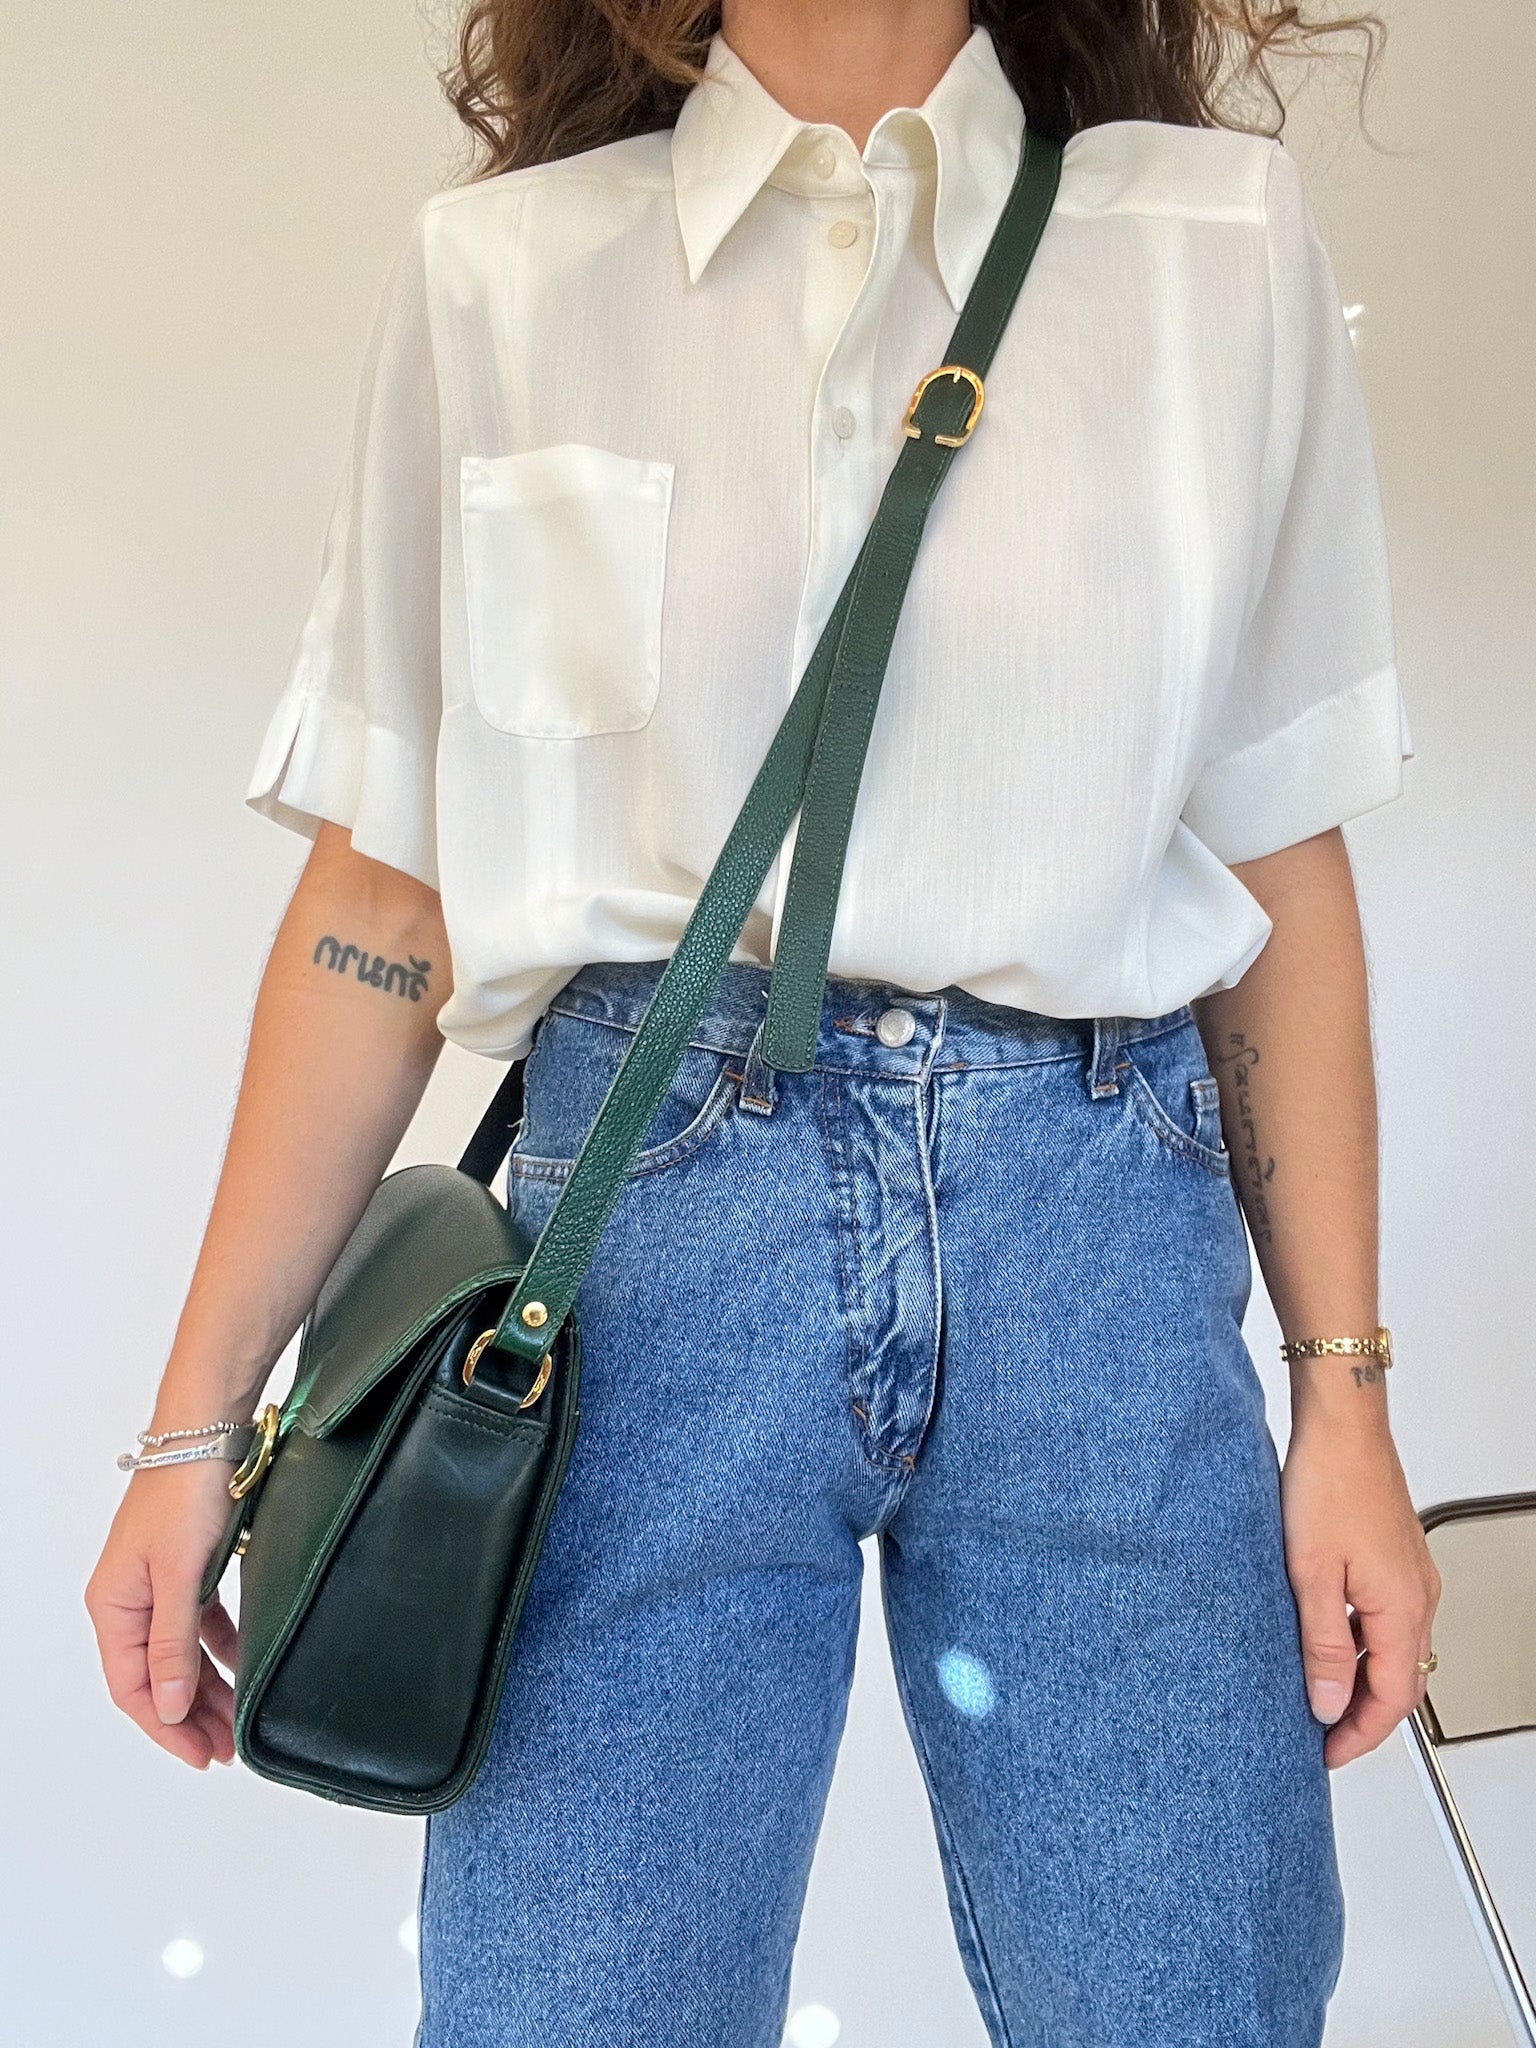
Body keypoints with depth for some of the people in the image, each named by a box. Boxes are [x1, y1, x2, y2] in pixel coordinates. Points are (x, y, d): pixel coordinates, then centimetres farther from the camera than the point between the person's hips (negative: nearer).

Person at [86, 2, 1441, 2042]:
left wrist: (1347, 1393, 4)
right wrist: (198, 1422, 4)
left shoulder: (1225, 242, 9)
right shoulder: (500, 273, 7)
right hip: (654, 1205, 0)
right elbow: (378, 897, 6)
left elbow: (1284, 868, 8)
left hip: (1094, 1225, 1)